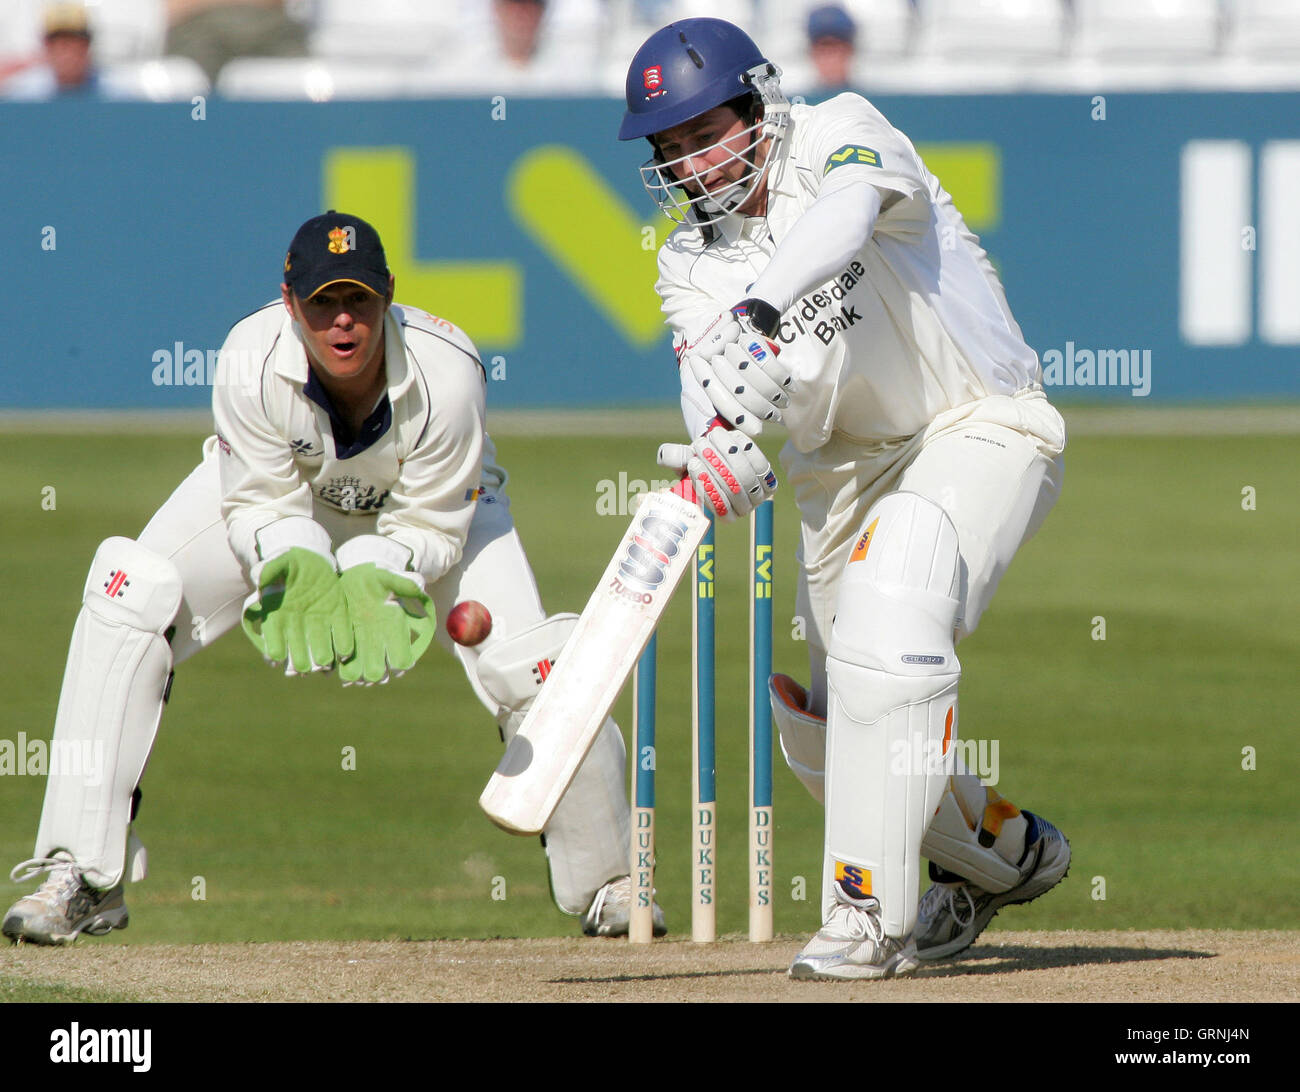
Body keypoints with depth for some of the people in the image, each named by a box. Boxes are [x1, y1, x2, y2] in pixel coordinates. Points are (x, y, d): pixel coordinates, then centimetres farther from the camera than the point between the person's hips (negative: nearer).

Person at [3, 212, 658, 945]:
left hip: (428, 508, -1)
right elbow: (262, 507, -22)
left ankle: (606, 881, 7)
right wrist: (298, 568, -43)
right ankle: (86, 877, -16)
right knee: (130, 594, -22)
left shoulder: (445, 373, -36)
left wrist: (376, 579, -43)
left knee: (528, 662, -21)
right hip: (284, 494, 1)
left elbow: (432, 527, -23)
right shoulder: (252, 362, -35)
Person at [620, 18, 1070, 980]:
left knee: (887, 623, -30)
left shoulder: (842, 135, -15)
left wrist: (757, 316, -56)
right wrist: (725, 460, -40)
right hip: (849, 464, 7)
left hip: (982, 431, -7)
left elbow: (844, 214, -39)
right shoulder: (692, 259, 0)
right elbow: (714, 386, -16)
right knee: (821, 720, 7)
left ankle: (872, 917, -30)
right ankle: (1005, 854, 34)